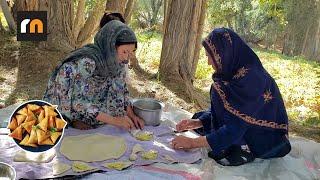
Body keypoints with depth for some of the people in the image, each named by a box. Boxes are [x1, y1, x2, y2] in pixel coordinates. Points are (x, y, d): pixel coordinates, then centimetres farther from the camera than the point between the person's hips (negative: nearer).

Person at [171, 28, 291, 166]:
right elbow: (219, 109, 4)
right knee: (199, 117, 5)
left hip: (262, 140, -8)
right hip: (242, 126, 8)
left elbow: (234, 130, -31)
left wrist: (192, 142, -25)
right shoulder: (233, 72, -6)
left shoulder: (250, 79, -32)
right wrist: (197, 122, -10)